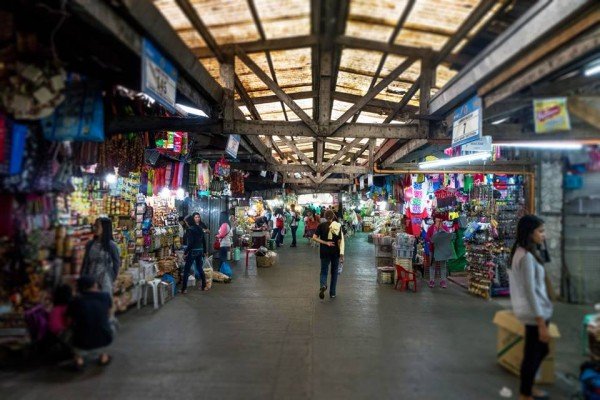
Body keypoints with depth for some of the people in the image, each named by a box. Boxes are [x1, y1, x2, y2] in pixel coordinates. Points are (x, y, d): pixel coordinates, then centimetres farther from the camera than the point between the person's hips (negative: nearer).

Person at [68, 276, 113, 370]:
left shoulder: (76, 301, -6)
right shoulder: (106, 296, -3)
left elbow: (70, 322, 5)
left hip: (82, 345, 0)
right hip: (103, 342, 0)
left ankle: (79, 358, 19)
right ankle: (103, 356, 28)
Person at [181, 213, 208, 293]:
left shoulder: (190, 229, -13)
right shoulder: (200, 228, 7)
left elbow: (190, 243, -19)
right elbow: (204, 241, 10)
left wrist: (185, 252, -12)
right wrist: (204, 251, 17)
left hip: (192, 251, -7)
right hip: (200, 251, 7)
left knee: (186, 270, 2)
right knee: (200, 268, 17)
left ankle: (184, 289, 5)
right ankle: (204, 286, 21)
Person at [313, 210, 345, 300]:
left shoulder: (321, 226, -4)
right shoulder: (338, 226, -5)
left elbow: (314, 238, -12)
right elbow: (340, 241, -7)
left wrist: (325, 243, -9)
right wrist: (341, 254, -2)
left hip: (324, 252, 0)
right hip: (335, 252, 1)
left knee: (324, 271, 10)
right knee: (334, 272, 15)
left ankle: (323, 285, -20)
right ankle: (332, 293, 20)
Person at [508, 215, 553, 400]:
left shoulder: (521, 253, 9)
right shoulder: (527, 257, -21)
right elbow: (530, 292, -22)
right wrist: (542, 323, -19)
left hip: (535, 311, 10)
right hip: (535, 313, -10)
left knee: (541, 350, 23)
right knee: (533, 354, 4)